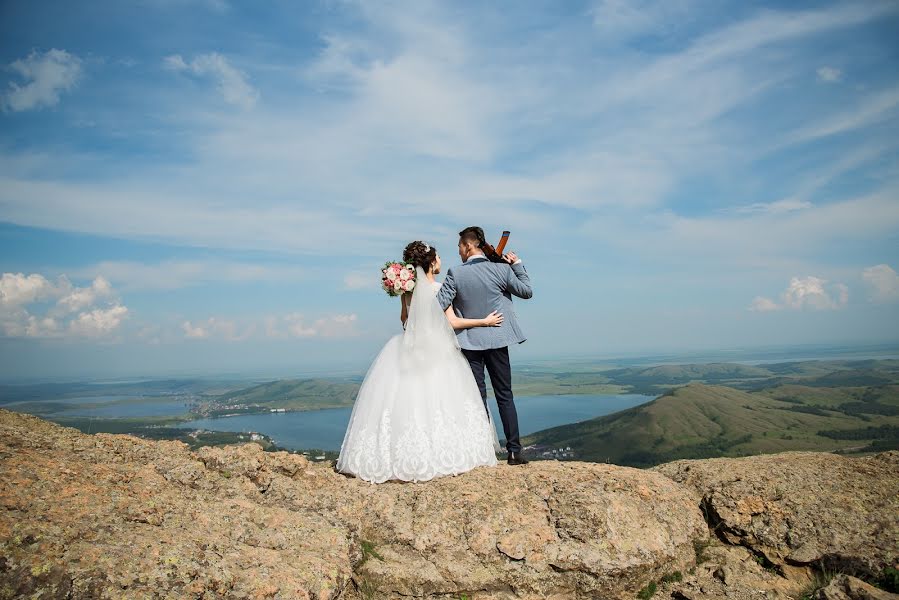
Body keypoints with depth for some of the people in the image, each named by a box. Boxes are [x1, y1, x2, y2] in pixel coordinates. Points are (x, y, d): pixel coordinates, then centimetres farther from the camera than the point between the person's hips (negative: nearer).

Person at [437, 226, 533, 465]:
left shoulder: (455, 273, -9)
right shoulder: (502, 269, -5)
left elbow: (439, 305, -10)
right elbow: (526, 291, 6)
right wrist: (518, 264, 15)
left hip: (469, 341, -1)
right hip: (497, 340, 1)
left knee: (477, 397, 6)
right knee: (505, 396, 9)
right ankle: (514, 451, 10)